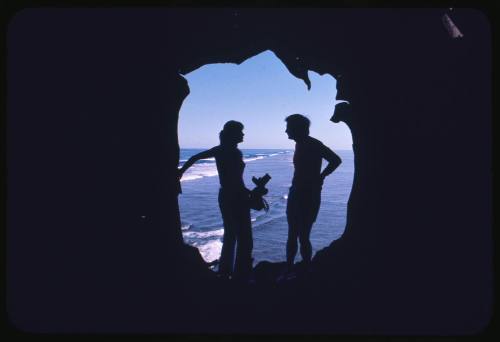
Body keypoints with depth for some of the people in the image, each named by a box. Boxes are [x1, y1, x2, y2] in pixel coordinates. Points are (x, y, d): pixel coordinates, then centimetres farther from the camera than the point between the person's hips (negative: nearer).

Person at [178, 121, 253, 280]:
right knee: (244, 238, 2)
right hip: (236, 198, -8)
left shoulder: (219, 150, 5)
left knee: (230, 235, 20)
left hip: (224, 196, 9)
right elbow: (237, 183, -21)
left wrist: (181, 170, 25)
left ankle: (225, 271, 29)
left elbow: (195, 157, 12)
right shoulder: (234, 153, -18)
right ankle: (241, 274, 7)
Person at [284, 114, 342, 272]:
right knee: (292, 236, 13)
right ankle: (288, 271, 23)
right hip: (296, 194, 9)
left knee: (303, 237, -6)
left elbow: (336, 160, -21)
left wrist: (320, 178, -16)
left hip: (309, 195, -9)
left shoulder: (314, 144, -13)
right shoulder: (299, 144, 13)